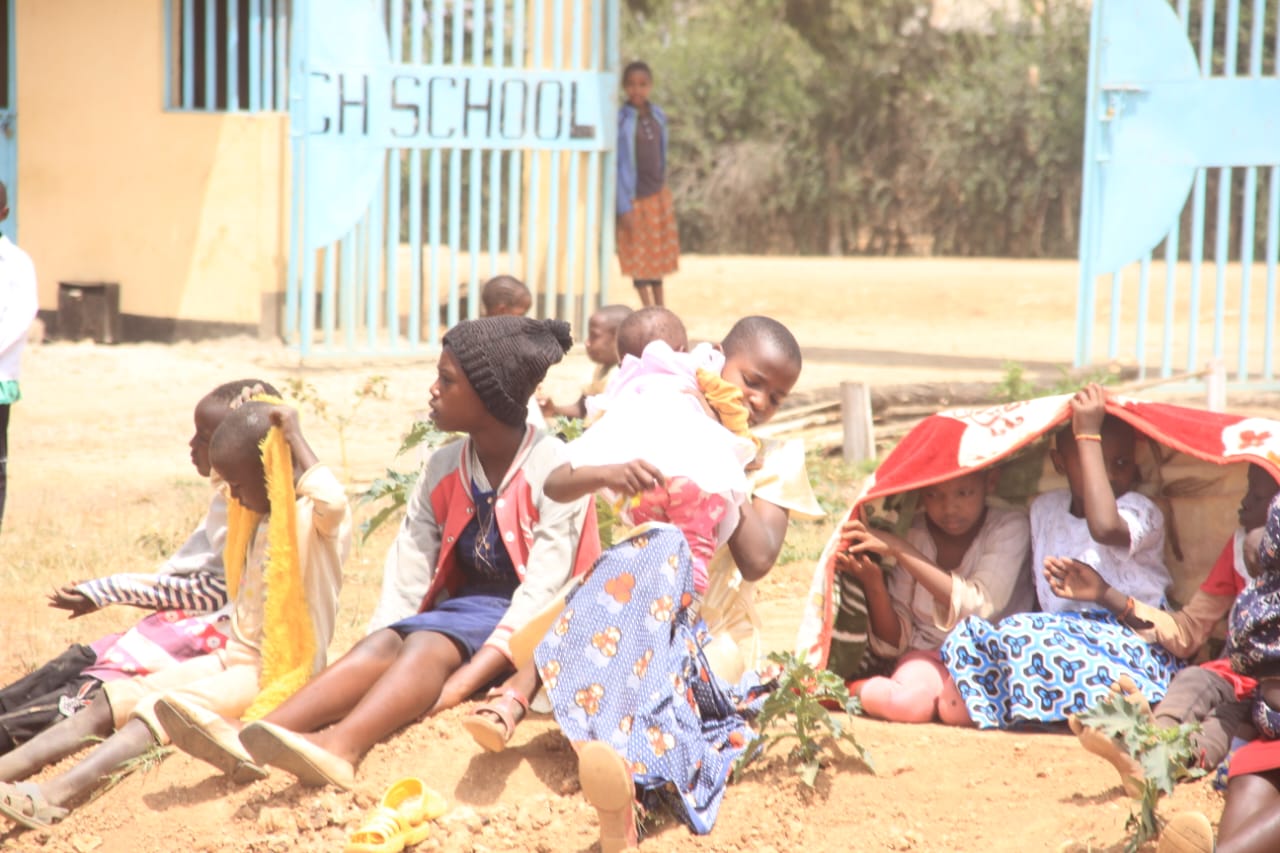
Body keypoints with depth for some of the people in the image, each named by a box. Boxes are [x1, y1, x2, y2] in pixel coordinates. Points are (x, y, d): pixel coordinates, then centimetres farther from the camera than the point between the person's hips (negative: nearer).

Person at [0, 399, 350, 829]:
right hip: (235, 661, 9)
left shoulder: (319, 520, -12)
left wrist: (294, 437, -24)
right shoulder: (262, 519, 16)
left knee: (165, 708, -30)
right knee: (112, 703, -7)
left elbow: (332, 500, -37)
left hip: (281, 676, -9)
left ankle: (57, 795, -47)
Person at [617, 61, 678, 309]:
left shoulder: (658, 116, 3)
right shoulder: (620, 120, -14)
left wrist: (663, 190, 14)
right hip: (634, 198, -5)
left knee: (659, 255, 12)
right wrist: (624, 208, -15)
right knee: (639, 255, 1)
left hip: (658, 195, 5)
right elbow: (617, 165, -14)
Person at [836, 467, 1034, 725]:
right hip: (930, 655, 1)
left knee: (957, 706, -35)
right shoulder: (913, 534, 0)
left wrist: (899, 549, -28)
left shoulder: (1009, 528, -9)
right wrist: (873, 585, -19)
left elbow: (978, 607, -26)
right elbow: (896, 640, 2)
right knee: (906, 701, -34)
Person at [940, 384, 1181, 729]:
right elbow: (1034, 582, 22)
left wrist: (1089, 435, -25)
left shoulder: (1141, 512, -6)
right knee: (968, 635, -19)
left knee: (1021, 635, -33)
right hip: (1062, 640, 7)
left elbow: (1104, 527, -31)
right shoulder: (1045, 509, 14)